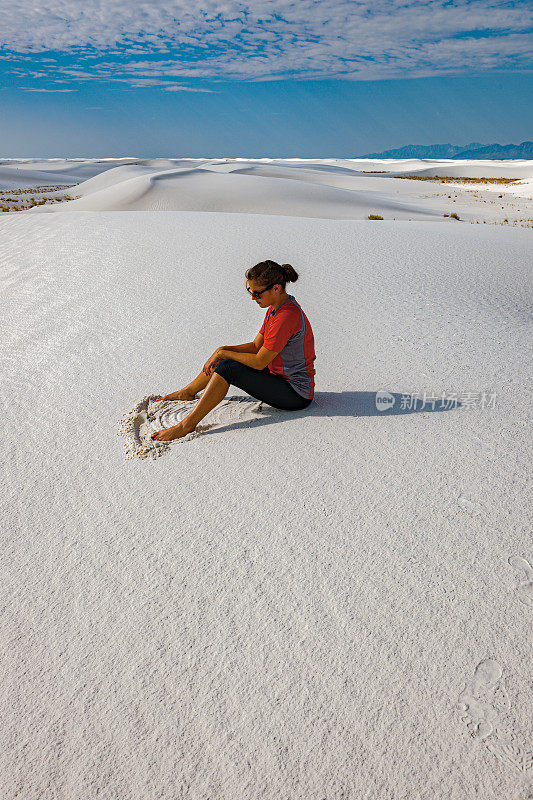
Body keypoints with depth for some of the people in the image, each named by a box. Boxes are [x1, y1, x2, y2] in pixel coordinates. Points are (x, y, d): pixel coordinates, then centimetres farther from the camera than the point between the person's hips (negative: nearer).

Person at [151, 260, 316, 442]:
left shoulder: (287, 317, -27)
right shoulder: (276, 308, 4)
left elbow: (259, 362, -24)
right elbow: (256, 346, 8)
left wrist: (223, 353, -12)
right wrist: (223, 350, -6)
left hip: (297, 395, -9)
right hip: (280, 375, 9)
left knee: (228, 369, -20)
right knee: (223, 359, 11)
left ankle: (187, 425, -15)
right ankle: (188, 392, 30)